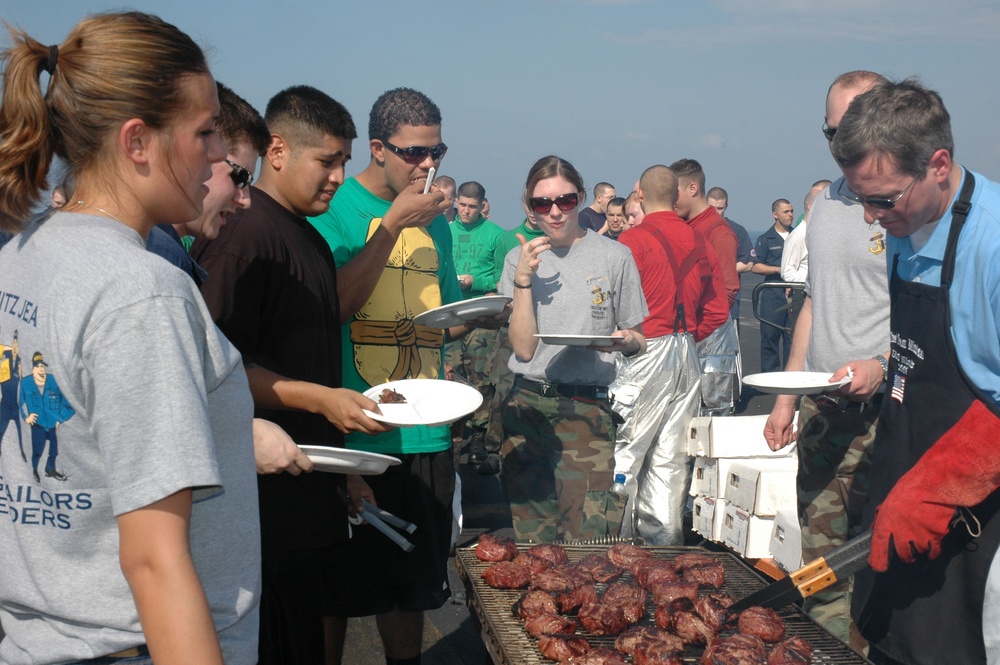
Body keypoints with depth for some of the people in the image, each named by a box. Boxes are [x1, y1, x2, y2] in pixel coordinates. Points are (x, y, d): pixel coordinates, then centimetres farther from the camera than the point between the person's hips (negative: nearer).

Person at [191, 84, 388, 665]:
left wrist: (343, 465, 20)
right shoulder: (245, 236, -15)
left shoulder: (312, 240, 15)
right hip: (271, 490, -9)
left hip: (314, 487, 9)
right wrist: (321, 399, -24)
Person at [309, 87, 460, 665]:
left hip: (425, 435, 6)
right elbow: (335, 305, -19)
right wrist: (394, 223, -18)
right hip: (354, 433, -6)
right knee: (342, 585, 5)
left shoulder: (435, 219, 14)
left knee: (414, 583, 15)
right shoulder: (337, 207, -5)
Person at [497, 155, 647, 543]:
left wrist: (626, 342, -15)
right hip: (526, 406, 2)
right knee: (531, 539, 7)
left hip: (587, 409, -2)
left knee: (586, 538, -7)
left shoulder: (614, 257, 1)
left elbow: (639, 342, 8)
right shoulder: (519, 259, 7)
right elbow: (523, 348, -1)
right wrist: (523, 279, -10)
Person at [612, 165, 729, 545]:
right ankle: (668, 538, 17)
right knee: (671, 456, 11)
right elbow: (718, 310, 11)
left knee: (625, 451, 1)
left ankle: (618, 537, 5)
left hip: (645, 355, -6)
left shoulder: (634, 239, -10)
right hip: (687, 357, 6)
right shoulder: (699, 242, 9)